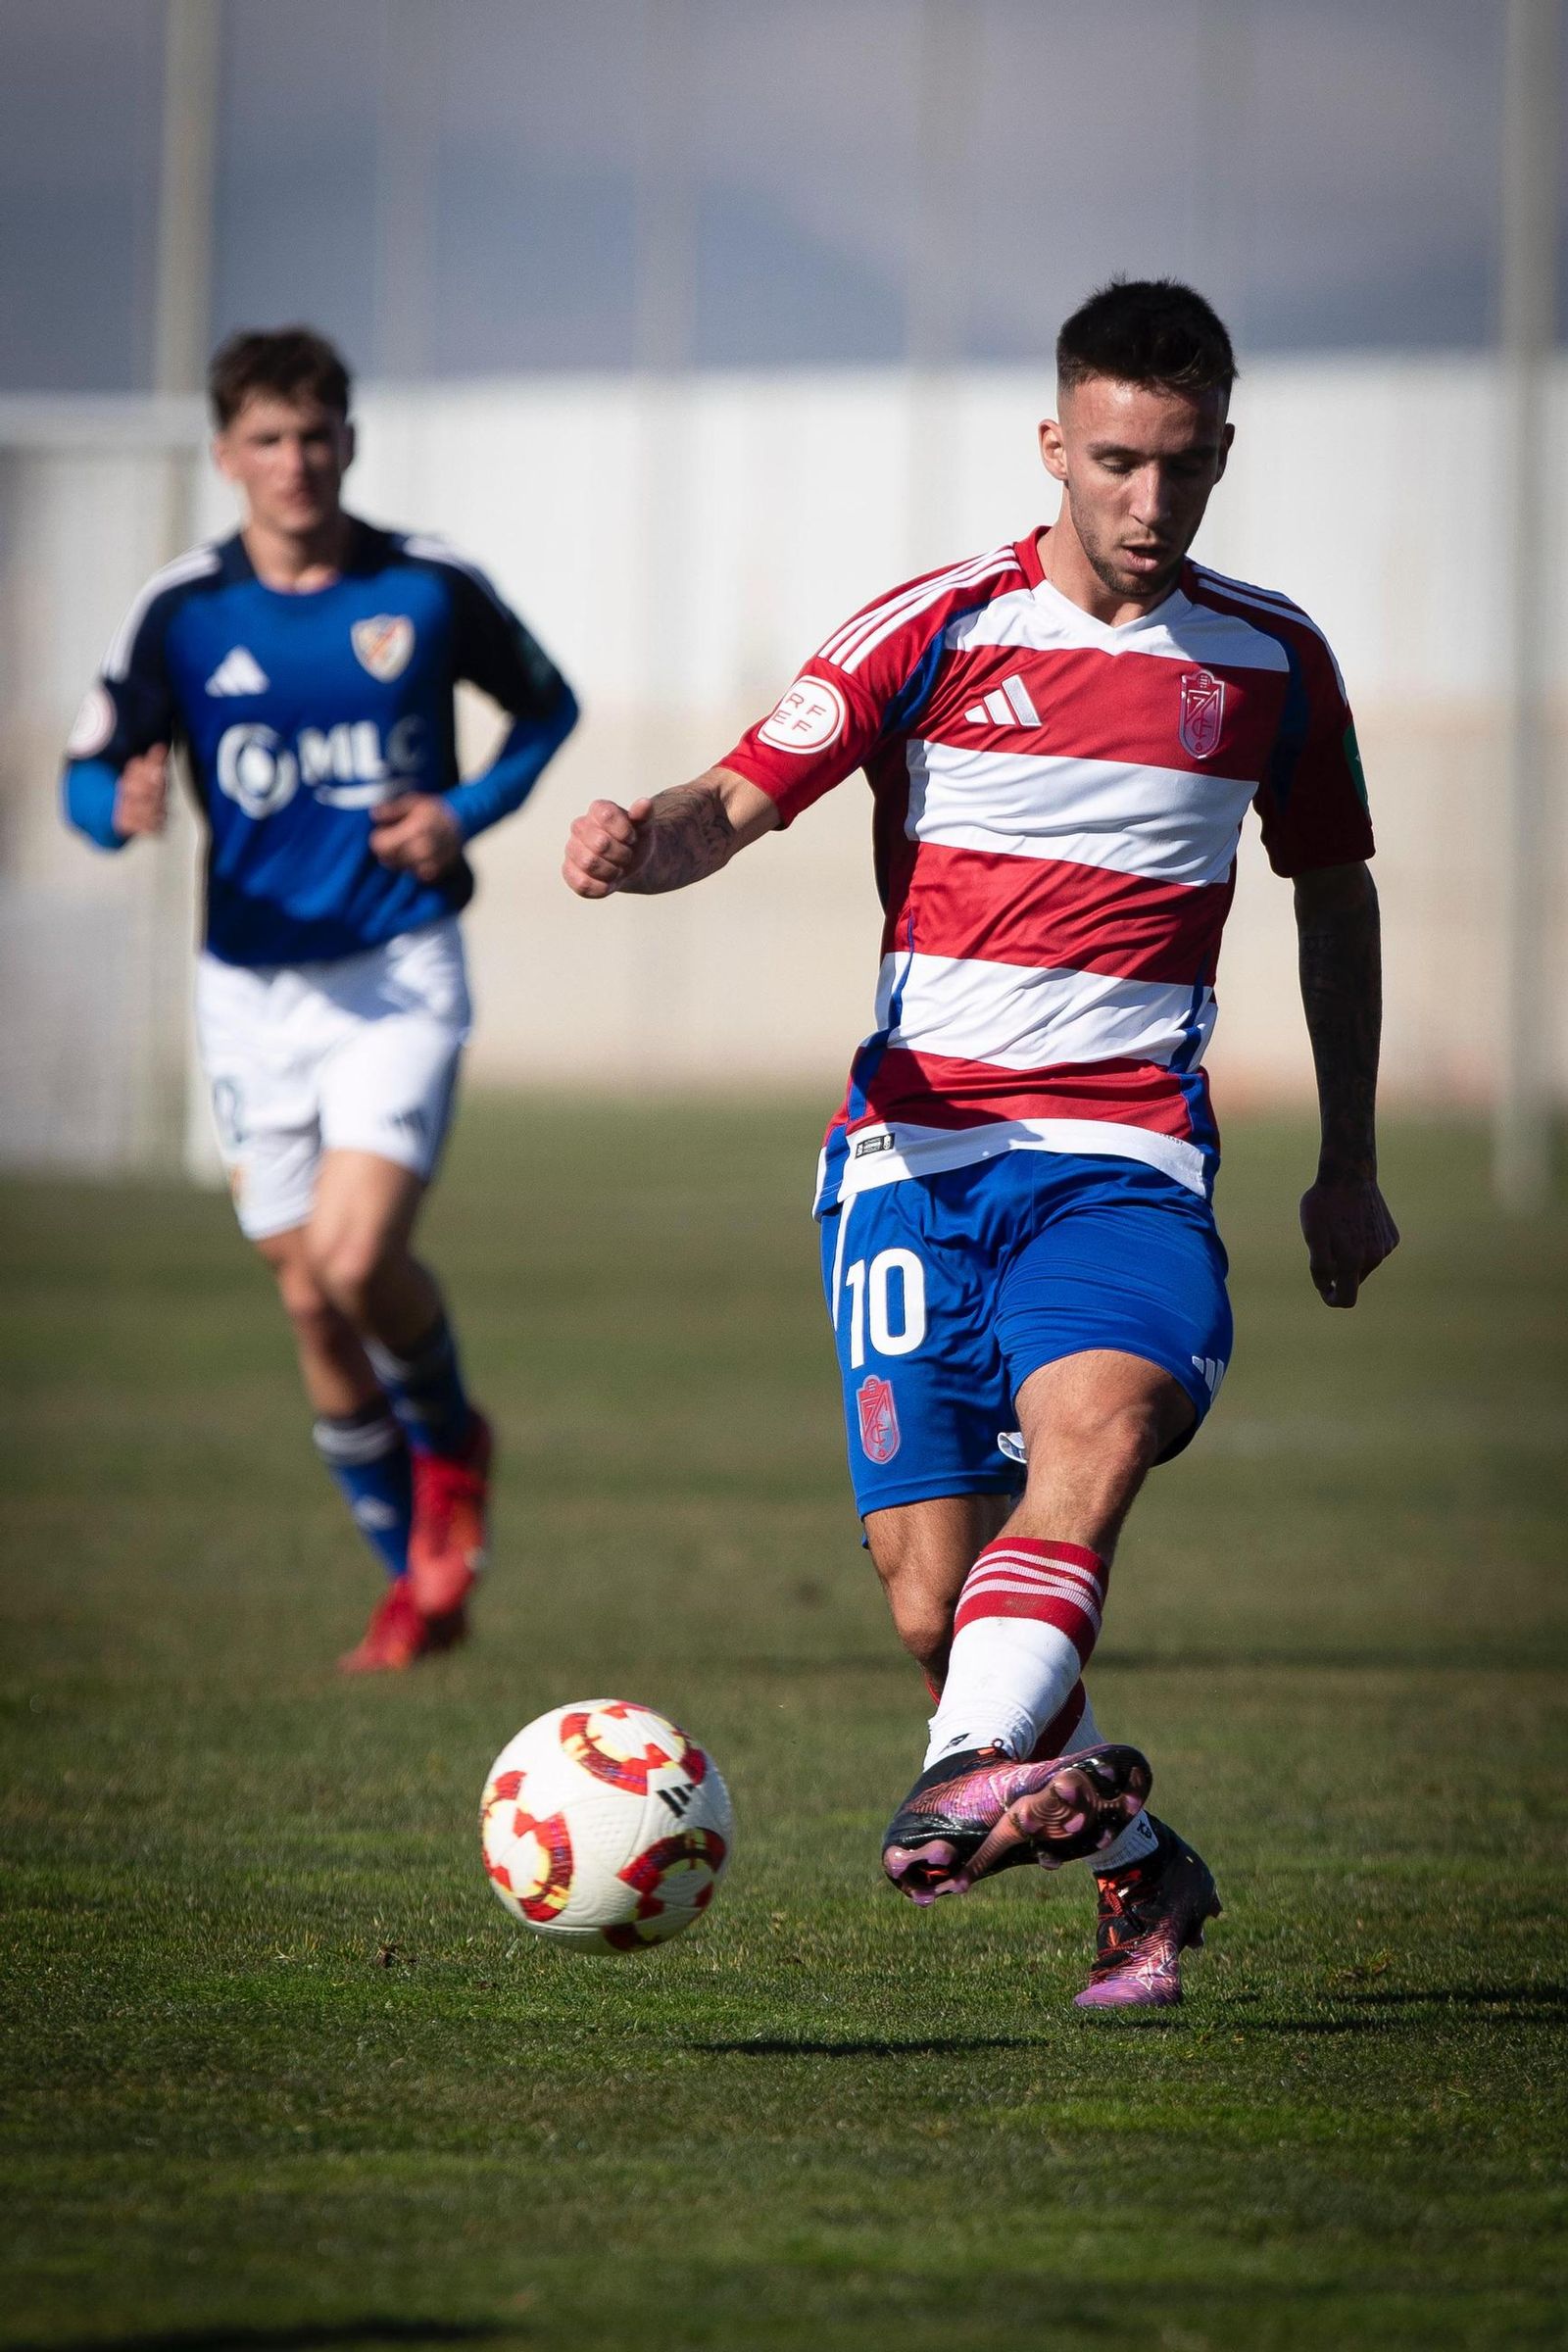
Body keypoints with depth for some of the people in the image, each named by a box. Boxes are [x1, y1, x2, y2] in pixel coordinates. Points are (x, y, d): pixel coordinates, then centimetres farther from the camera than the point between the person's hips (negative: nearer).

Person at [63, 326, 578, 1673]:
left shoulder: (429, 588, -3)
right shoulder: (181, 612, -2)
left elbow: (547, 704, 13)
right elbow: (89, 772, 3)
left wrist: (469, 812, -5)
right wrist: (124, 806, -21)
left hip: (401, 973, -3)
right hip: (255, 982, 3)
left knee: (356, 1257, -21)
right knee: (310, 1299, 6)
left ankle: (451, 1443, 12)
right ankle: (420, 1582, 23)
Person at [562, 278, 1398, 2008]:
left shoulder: (1269, 662, 10)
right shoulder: (938, 631, 2)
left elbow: (1332, 894, 24)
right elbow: (742, 802, -4)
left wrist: (1348, 1165, 24)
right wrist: (644, 843, -28)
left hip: (1128, 1157, 0)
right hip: (918, 1147, 0)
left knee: (1097, 1418, -32)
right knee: (927, 1592, -7)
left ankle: (966, 1790, -48)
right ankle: (1135, 1864, 15)